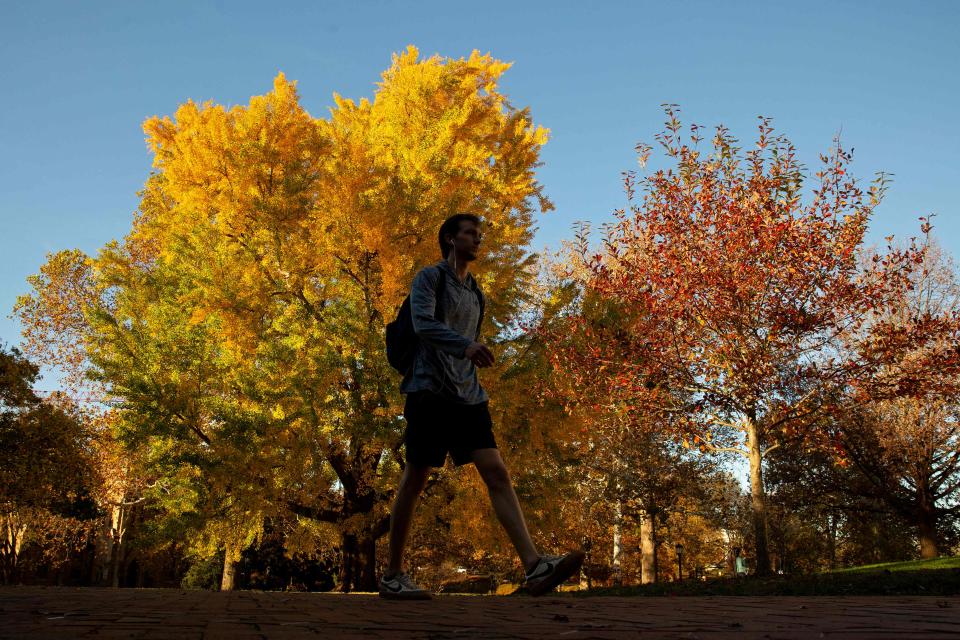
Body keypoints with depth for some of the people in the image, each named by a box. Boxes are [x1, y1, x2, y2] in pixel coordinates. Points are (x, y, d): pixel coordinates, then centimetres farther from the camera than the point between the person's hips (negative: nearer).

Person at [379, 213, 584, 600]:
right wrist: (466, 346, -33)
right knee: (414, 481, -1)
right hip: (431, 391, -6)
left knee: (497, 473, -8)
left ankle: (534, 567, -18)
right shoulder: (429, 277, 1)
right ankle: (393, 576, 10)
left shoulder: (474, 292, 23)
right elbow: (423, 324, -16)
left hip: (467, 395, 6)